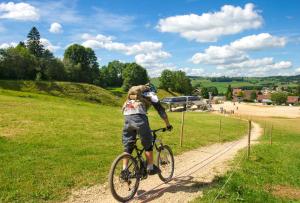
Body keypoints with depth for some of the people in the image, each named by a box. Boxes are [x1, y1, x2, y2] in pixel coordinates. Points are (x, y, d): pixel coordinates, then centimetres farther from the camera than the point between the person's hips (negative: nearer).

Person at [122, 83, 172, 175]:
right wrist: (168, 124, 25)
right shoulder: (151, 94, 22)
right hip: (139, 117, -5)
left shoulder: (133, 94, 36)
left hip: (127, 116, 5)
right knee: (148, 145, 12)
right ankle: (151, 168, 19)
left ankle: (124, 170, 15)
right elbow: (161, 110, 17)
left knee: (127, 147, 14)